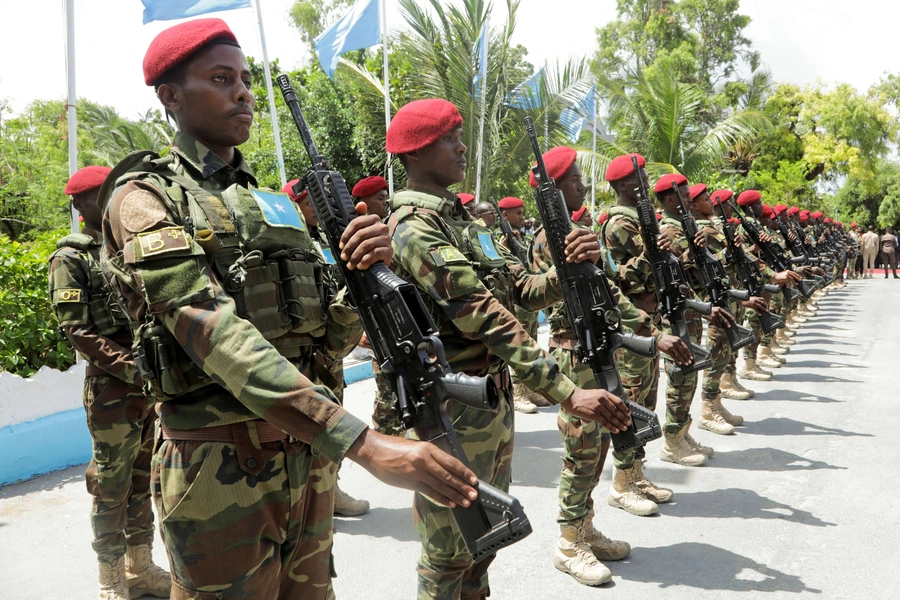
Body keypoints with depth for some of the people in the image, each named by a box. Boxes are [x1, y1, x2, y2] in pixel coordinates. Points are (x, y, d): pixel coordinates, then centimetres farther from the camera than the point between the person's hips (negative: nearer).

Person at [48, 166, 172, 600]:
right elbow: (76, 331, -12)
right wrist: (133, 369, -19)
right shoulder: (70, 258, -4)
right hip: (112, 389, -6)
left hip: (155, 385, 6)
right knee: (111, 486, 4)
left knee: (143, 479, 15)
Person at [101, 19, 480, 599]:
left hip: (310, 459, 6)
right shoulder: (145, 198, -8)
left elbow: (333, 337, 8)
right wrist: (367, 445, -33)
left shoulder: (272, 202, 13)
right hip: (219, 469, -6)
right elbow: (215, 333, -24)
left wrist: (363, 268, -14)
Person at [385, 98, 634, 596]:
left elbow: (520, 292, 9)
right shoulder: (414, 231, -18)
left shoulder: (461, 219, 12)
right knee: (449, 553, 7)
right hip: (454, 413, -9)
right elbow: (489, 321, -26)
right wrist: (568, 394, -29)